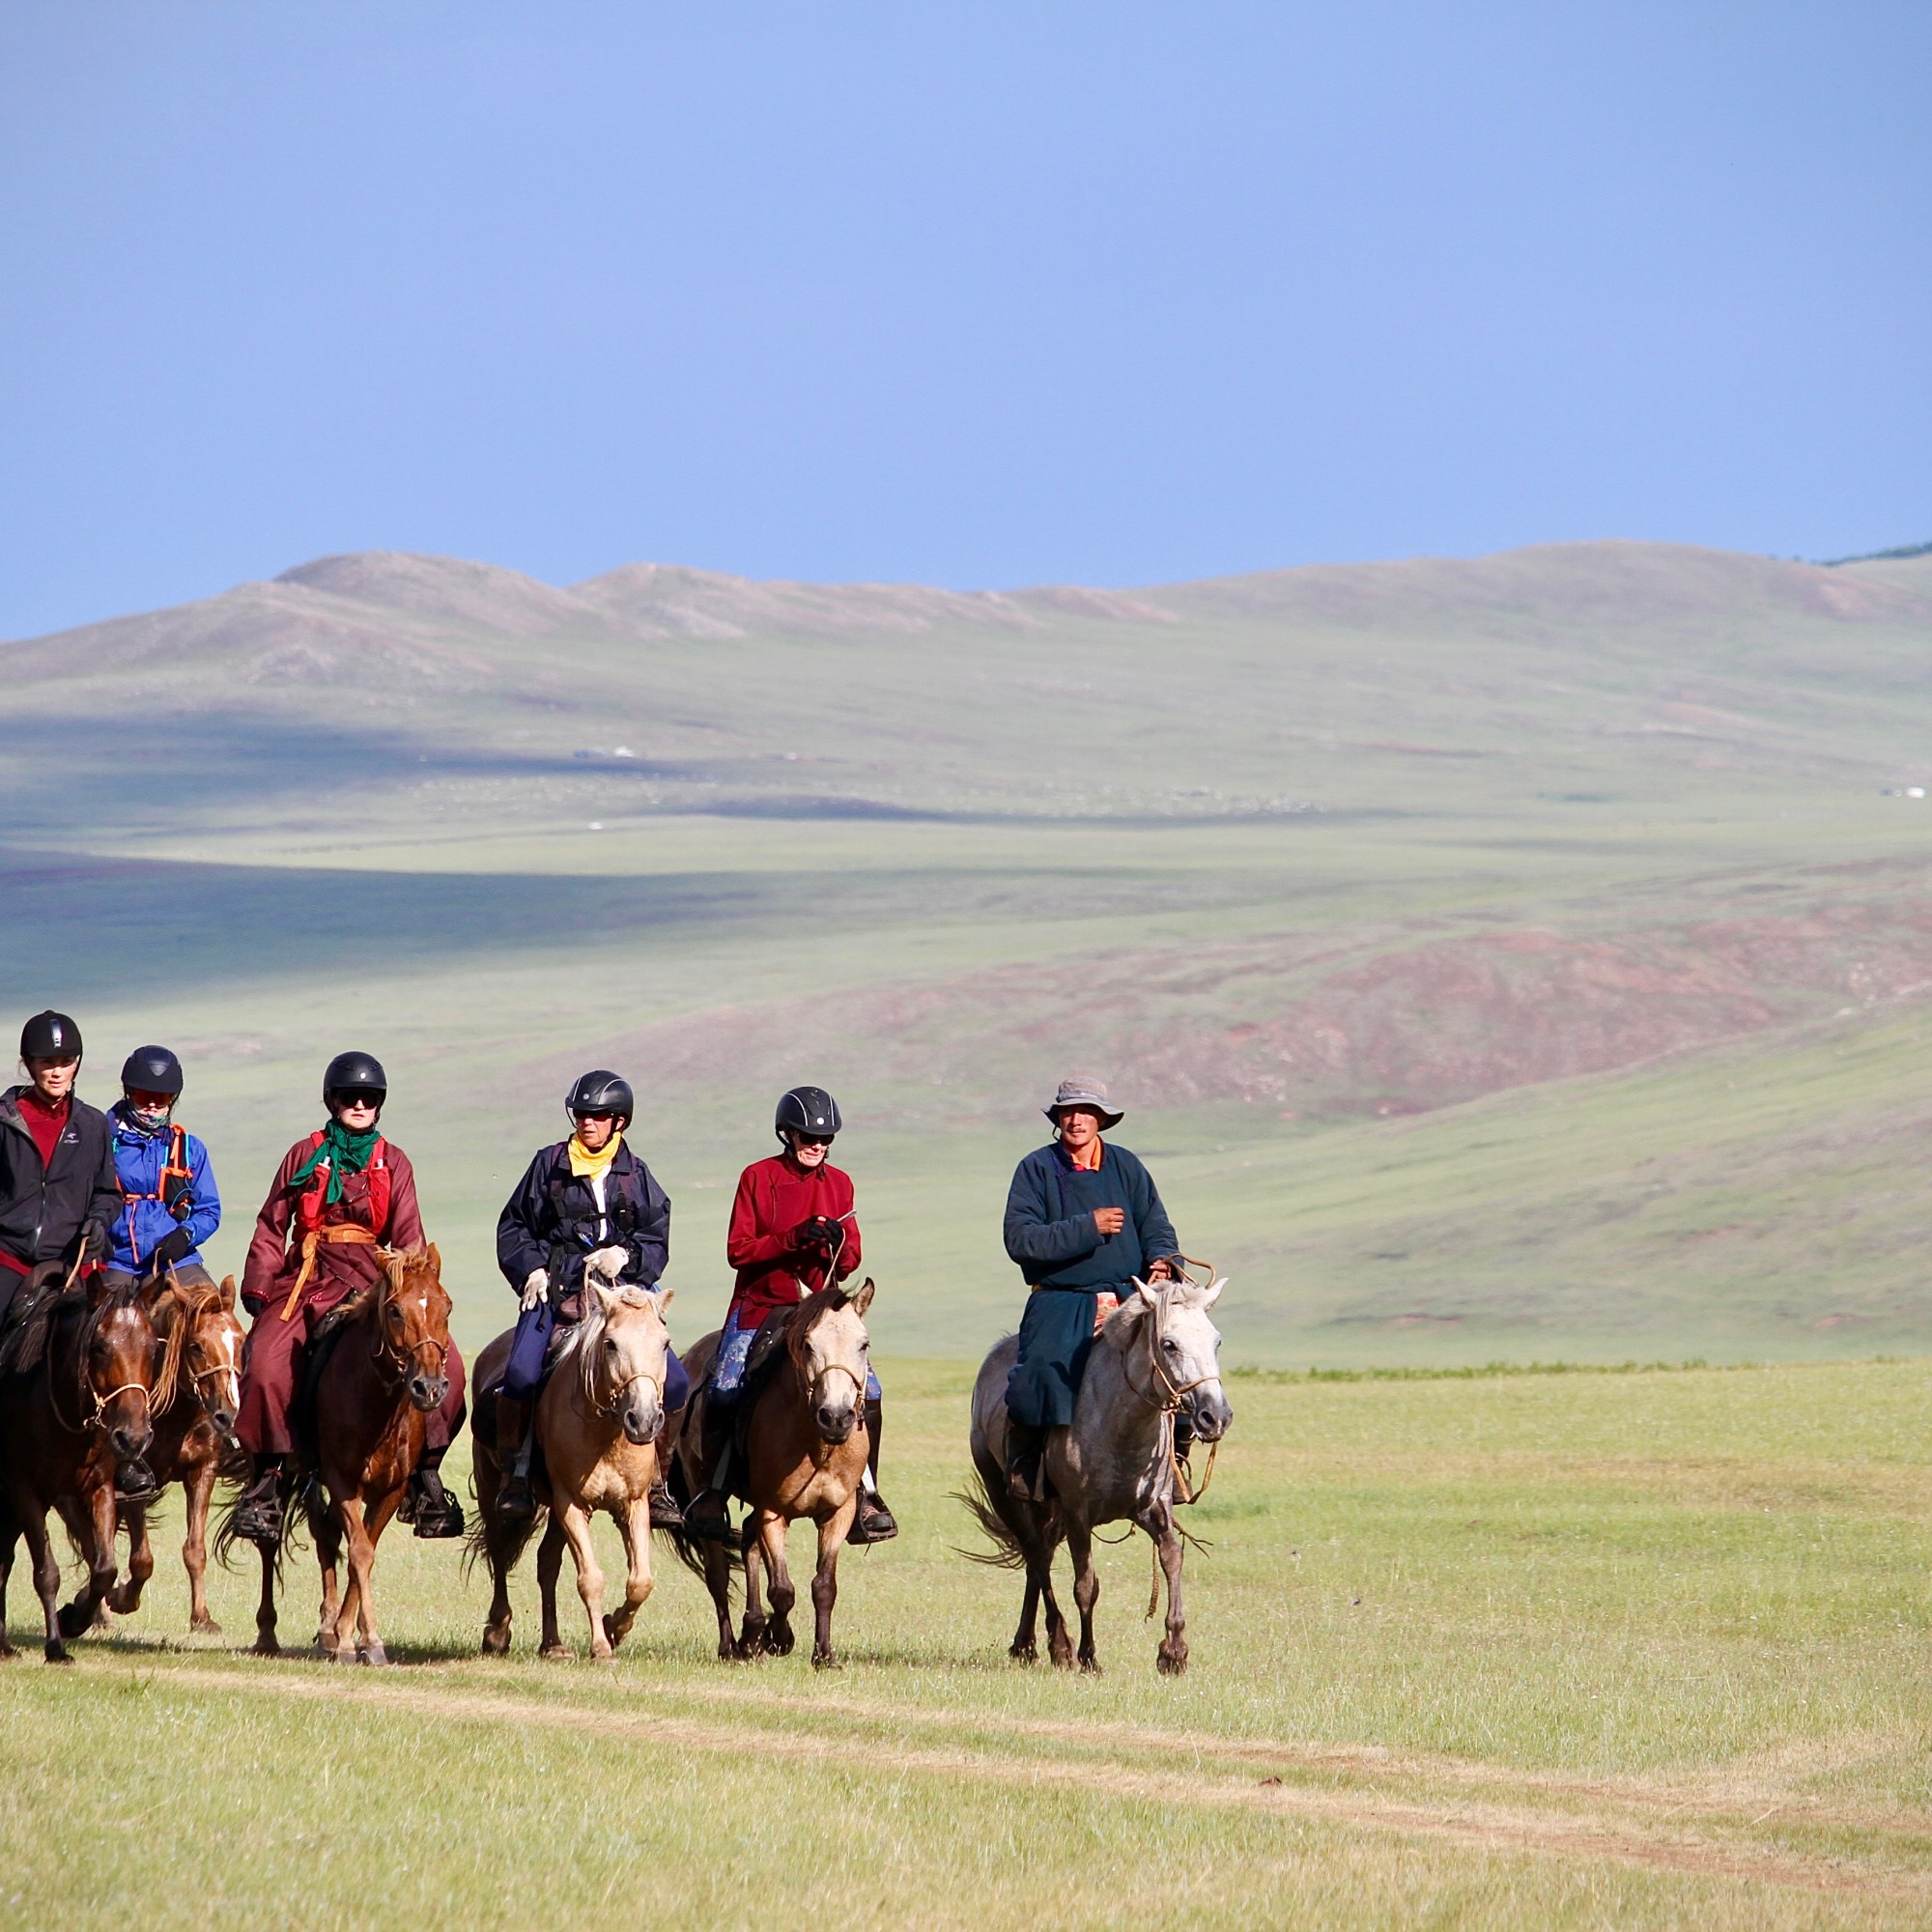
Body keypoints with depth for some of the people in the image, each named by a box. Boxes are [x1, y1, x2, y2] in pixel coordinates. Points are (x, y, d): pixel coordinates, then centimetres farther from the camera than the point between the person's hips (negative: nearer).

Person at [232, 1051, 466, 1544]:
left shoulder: (393, 1163, 15)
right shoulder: (305, 1154, 13)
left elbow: (407, 1238, 9)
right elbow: (272, 1227, 12)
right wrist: (256, 1287, 0)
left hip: (370, 1281, 1)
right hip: (306, 1278, -1)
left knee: (444, 1363, -20)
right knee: (265, 1364, -28)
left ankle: (425, 1474, -9)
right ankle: (266, 1481, -16)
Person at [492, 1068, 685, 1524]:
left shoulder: (637, 1176, 13)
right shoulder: (549, 1165, 11)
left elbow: (658, 1243, 9)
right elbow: (513, 1227, 13)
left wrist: (626, 1255, -11)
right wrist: (531, 1269, -3)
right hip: (555, 1290, -1)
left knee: (673, 1383, -13)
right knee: (521, 1376, -24)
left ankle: (656, 1480, 2)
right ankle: (514, 1473, -8)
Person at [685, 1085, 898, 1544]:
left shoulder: (839, 1183, 9)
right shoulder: (758, 1177, 1)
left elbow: (850, 1262, 8)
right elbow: (737, 1249, -7)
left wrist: (837, 1244, -16)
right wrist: (792, 1238, -21)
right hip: (759, 1305, -2)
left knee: (865, 1389, -15)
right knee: (724, 1391, -20)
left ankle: (865, 1495, -6)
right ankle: (712, 1496, -7)